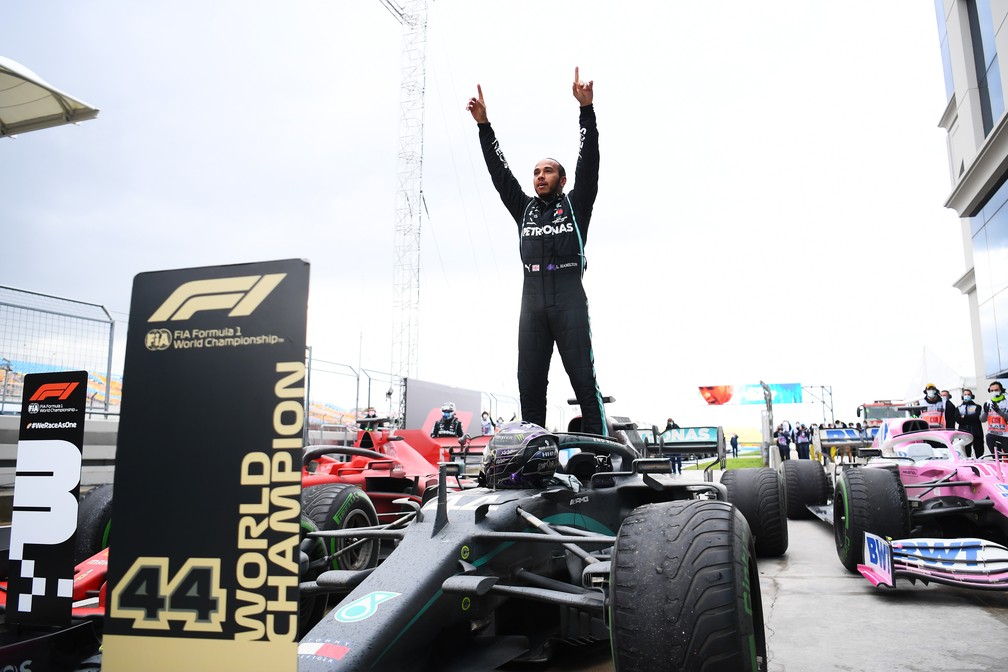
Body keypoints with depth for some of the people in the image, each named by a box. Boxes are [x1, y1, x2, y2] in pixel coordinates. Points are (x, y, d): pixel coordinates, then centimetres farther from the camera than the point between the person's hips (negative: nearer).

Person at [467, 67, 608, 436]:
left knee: (584, 379, -7)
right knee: (530, 384, -1)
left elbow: (589, 163, 4)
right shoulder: (524, 208, 23)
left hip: (569, 299, -4)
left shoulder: (575, 205, 14)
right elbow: (499, 173, 19)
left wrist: (586, 108, -6)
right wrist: (484, 125, 12)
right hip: (532, 301, 4)